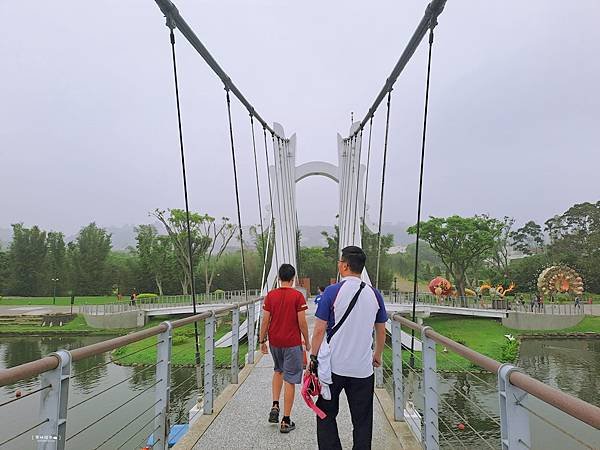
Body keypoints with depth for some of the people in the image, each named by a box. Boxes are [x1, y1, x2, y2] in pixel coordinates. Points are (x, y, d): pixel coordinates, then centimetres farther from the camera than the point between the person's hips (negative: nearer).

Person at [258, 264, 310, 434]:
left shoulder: (270, 295, -2)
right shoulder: (298, 296, -11)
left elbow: (265, 320, -1)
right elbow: (302, 322, -10)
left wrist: (262, 340, 9)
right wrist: (307, 341, 3)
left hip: (274, 341, 4)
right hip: (292, 343, -3)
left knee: (278, 370, 27)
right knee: (290, 380, 4)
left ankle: (275, 406, 17)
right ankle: (286, 421, 10)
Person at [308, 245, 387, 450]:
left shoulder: (332, 292, -11)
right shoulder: (375, 295, 0)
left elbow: (320, 329, -10)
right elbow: (381, 331, 10)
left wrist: (313, 358, 1)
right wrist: (377, 355, 24)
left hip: (334, 366, -2)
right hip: (363, 368, 3)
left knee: (326, 414, 15)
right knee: (362, 420, 14)